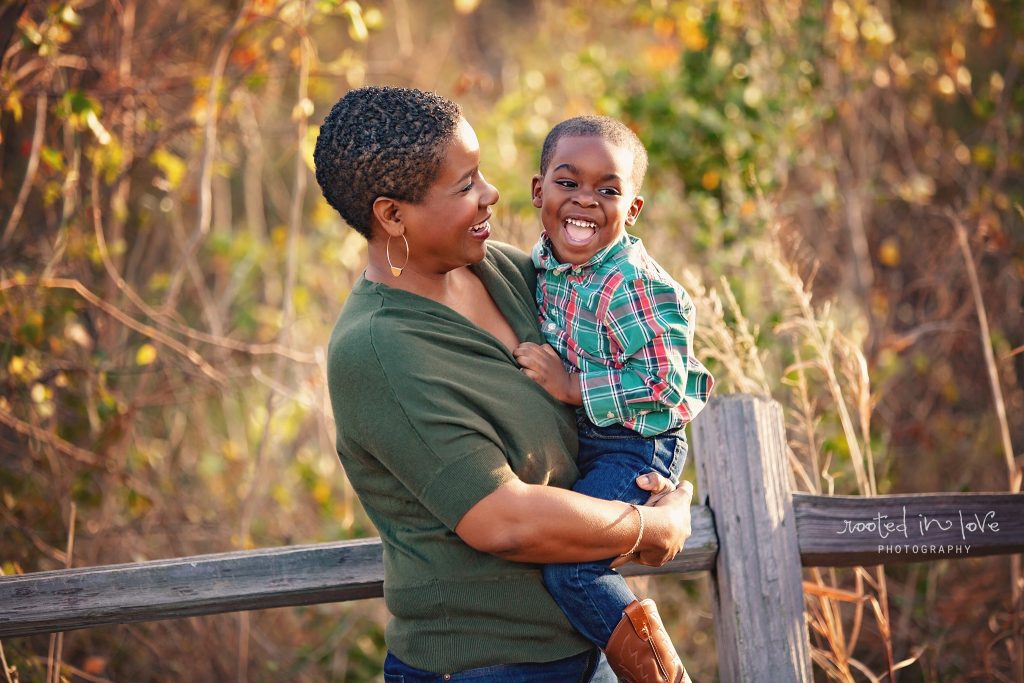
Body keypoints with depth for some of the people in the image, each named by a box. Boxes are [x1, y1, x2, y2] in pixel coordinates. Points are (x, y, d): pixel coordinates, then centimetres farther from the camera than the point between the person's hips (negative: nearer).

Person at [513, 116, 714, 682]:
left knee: (567, 563, -21)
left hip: (634, 449, -9)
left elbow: (664, 384, -28)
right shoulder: (543, 263, 1)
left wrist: (573, 387, -24)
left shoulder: (636, 286, -25)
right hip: (570, 443, 9)